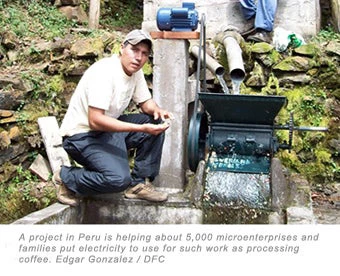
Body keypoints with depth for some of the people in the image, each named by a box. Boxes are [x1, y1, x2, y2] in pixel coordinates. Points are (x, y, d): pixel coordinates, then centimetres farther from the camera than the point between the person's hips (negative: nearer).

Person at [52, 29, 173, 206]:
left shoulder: (135, 71, 2)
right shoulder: (104, 72, -25)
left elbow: (146, 102, 14)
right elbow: (95, 121, -32)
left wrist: (157, 110, -12)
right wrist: (141, 129, -34)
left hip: (108, 127, 9)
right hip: (82, 135, -9)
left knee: (157, 123, -2)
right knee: (119, 178, -28)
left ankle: (139, 183, 3)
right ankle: (65, 178, -3)